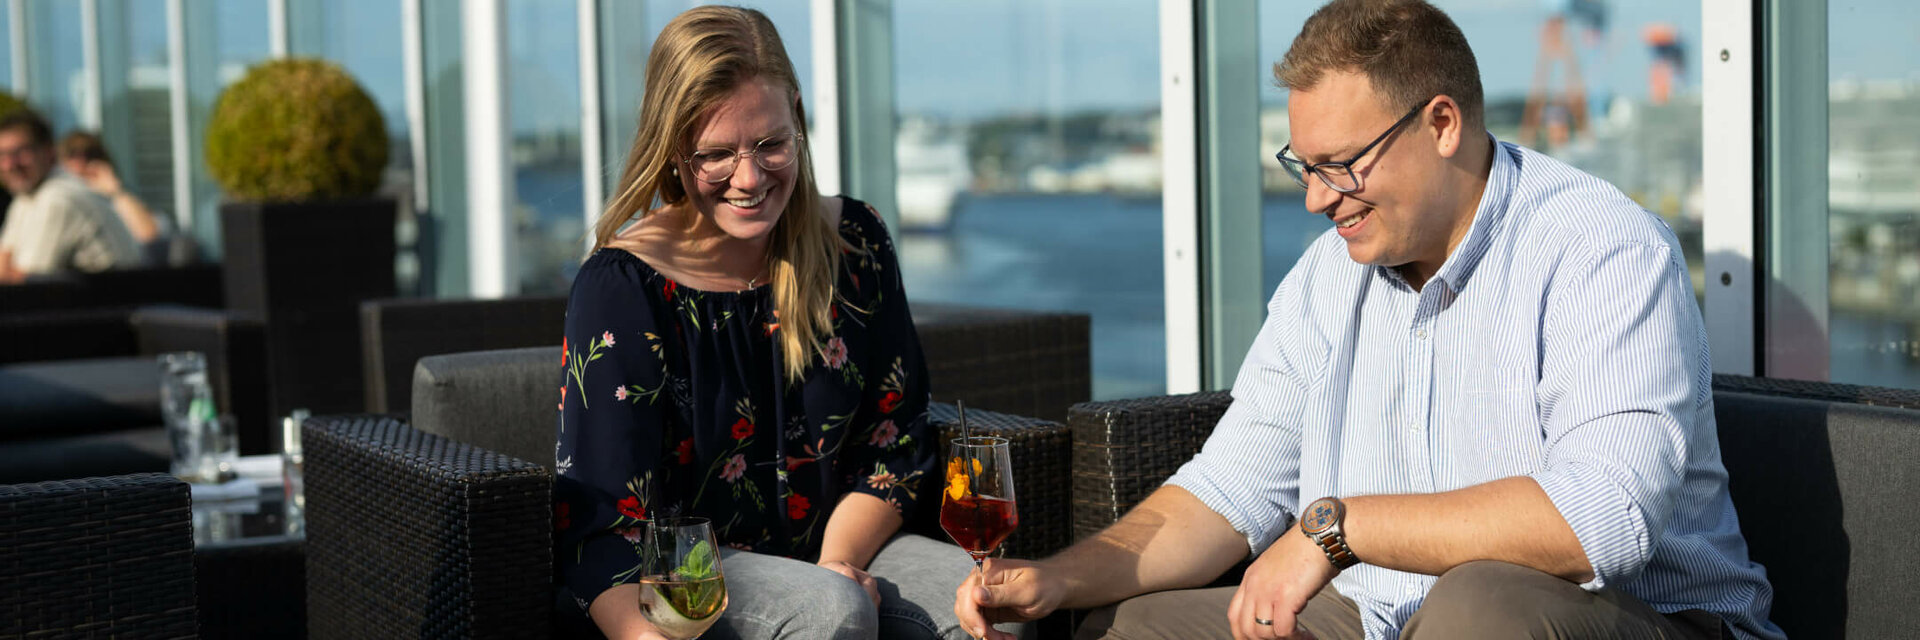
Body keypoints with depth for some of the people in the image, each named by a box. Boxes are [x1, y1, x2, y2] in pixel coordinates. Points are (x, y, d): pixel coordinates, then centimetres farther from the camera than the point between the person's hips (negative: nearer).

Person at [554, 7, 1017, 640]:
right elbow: (599, 522, -18)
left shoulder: (854, 245, 2)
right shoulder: (623, 285, -12)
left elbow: (895, 445, 8)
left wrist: (838, 561, -11)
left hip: (836, 546, 4)